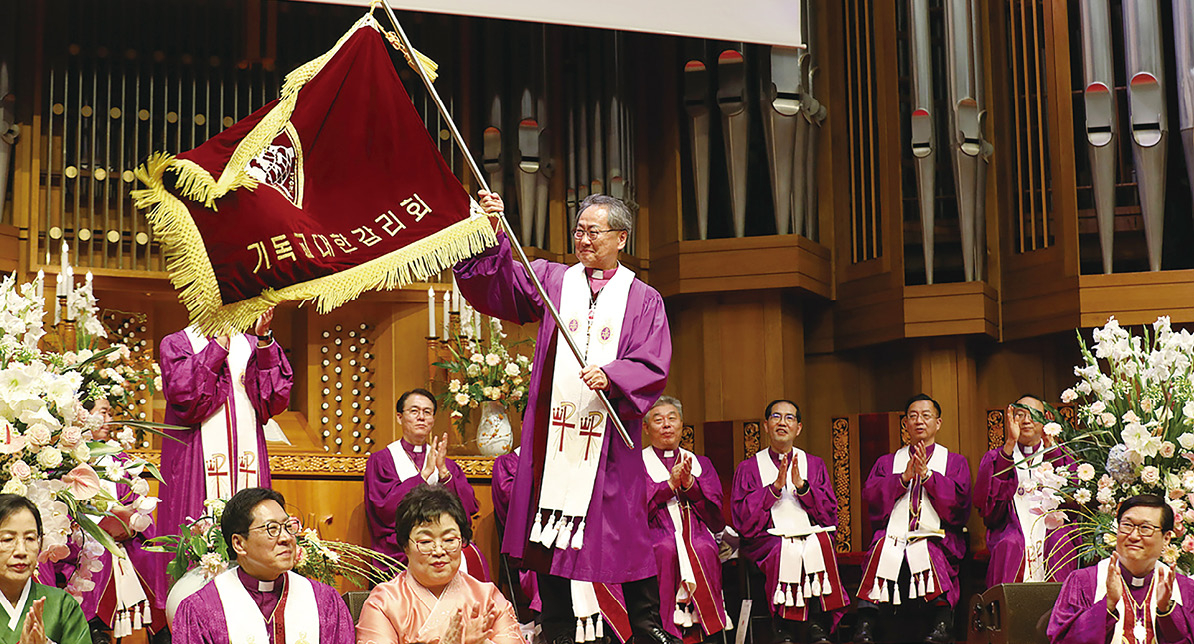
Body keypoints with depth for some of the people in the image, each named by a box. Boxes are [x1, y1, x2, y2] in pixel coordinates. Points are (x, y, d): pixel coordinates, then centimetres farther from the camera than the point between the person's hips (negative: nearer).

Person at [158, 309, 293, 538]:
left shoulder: (249, 345, 14)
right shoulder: (175, 344, 6)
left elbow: (275, 399, 0)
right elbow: (182, 391, -13)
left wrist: (264, 341, -8)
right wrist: (219, 344, -11)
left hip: (247, 454, 3)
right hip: (195, 457, -3)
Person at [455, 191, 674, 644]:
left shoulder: (643, 300, 7)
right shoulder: (552, 280, 12)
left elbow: (653, 367, -1)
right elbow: (497, 284, -1)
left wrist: (612, 376, -19)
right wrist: (492, 234, -16)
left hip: (609, 438, -2)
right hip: (551, 433, 2)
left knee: (624, 534, 0)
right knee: (548, 533, 2)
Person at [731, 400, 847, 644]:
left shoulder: (814, 465, 19)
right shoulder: (748, 468, 14)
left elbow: (829, 515, 7)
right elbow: (742, 519, -1)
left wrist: (802, 486, -8)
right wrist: (775, 487, -10)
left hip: (811, 535, 1)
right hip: (768, 539, -1)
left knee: (819, 544, -33)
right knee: (788, 551, -34)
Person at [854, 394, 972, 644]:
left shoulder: (955, 462, 21)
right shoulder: (887, 462, 25)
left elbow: (959, 500, 2)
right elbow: (870, 497, 7)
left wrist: (927, 474, -7)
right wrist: (903, 478, -5)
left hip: (936, 537, -1)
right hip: (893, 535, 1)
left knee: (931, 555, -36)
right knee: (882, 552, -33)